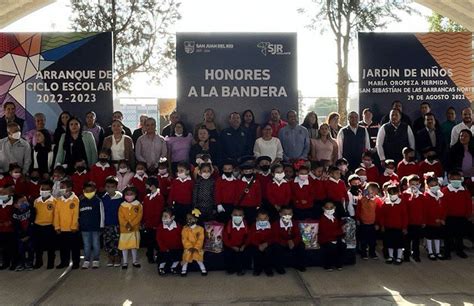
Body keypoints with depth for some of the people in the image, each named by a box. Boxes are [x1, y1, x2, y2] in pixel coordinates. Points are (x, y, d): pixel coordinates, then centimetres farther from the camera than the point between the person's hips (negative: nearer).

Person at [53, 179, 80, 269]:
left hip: (72, 229, -4)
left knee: (74, 247, 4)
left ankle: (75, 262, 14)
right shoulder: (59, 200, 7)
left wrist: (74, 227, -12)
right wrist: (57, 227, 0)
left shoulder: (75, 199, -6)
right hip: (62, 229, 4)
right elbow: (56, 214, 6)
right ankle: (64, 262, 25)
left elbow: (76, 214, -9)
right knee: (63, 247, 13)